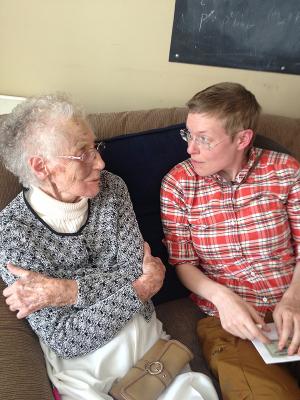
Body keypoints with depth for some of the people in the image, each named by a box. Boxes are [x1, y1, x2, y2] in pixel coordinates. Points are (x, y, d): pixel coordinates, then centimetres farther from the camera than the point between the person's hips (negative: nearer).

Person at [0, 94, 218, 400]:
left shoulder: (111, 188, -5)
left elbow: (136, 271, -9)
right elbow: (65, 340, -16)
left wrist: (67, 291, -21)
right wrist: (140, 287, -16)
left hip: (146, 335, 3)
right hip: (82, 368, -2)